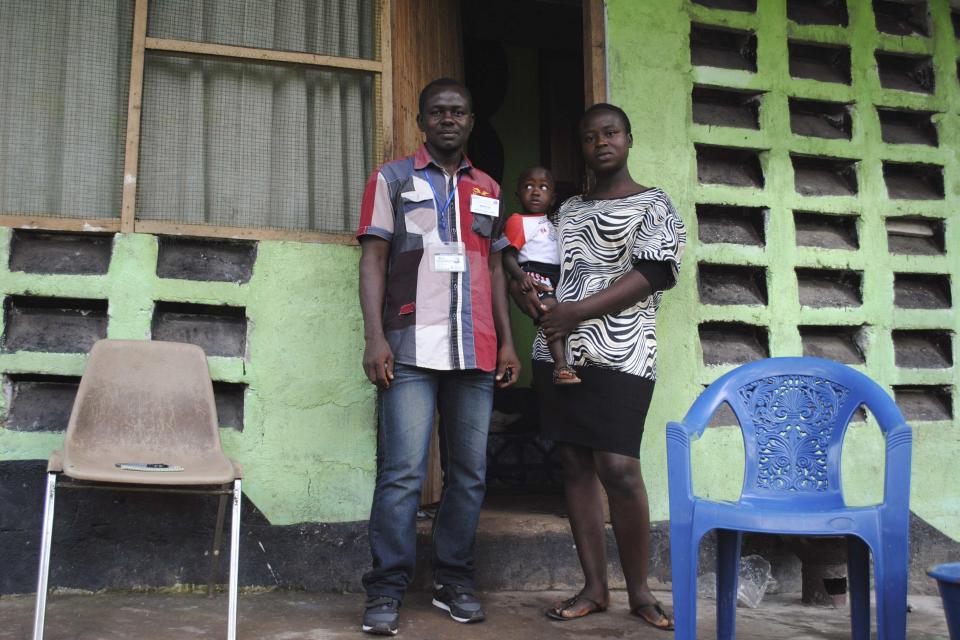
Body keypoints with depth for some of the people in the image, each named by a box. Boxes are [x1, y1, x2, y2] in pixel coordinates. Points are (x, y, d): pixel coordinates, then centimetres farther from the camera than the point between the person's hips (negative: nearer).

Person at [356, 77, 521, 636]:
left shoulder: (487, 189, 20)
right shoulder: (392, 179, 9)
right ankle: (387, 591, 1)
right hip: (412, 350, -4)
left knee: (469, 472, 6)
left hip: (476, 353, 4)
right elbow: (373, 260, 2)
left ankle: (455, 580, 18)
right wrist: (375, 337, -10)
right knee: (403, 472, -8)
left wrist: (507, 341, 11)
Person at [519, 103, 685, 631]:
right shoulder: (569, 209, 21)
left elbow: (652, 274, -9)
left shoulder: (654, 206, 4)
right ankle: (594, 587, 12)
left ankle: (639, 591, 4)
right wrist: (526, 292, 0)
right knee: (574, 464, 3)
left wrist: (579, 310, -17)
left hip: (618, 356, -5)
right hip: (557, 351, 6)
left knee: (619, 468, -12)